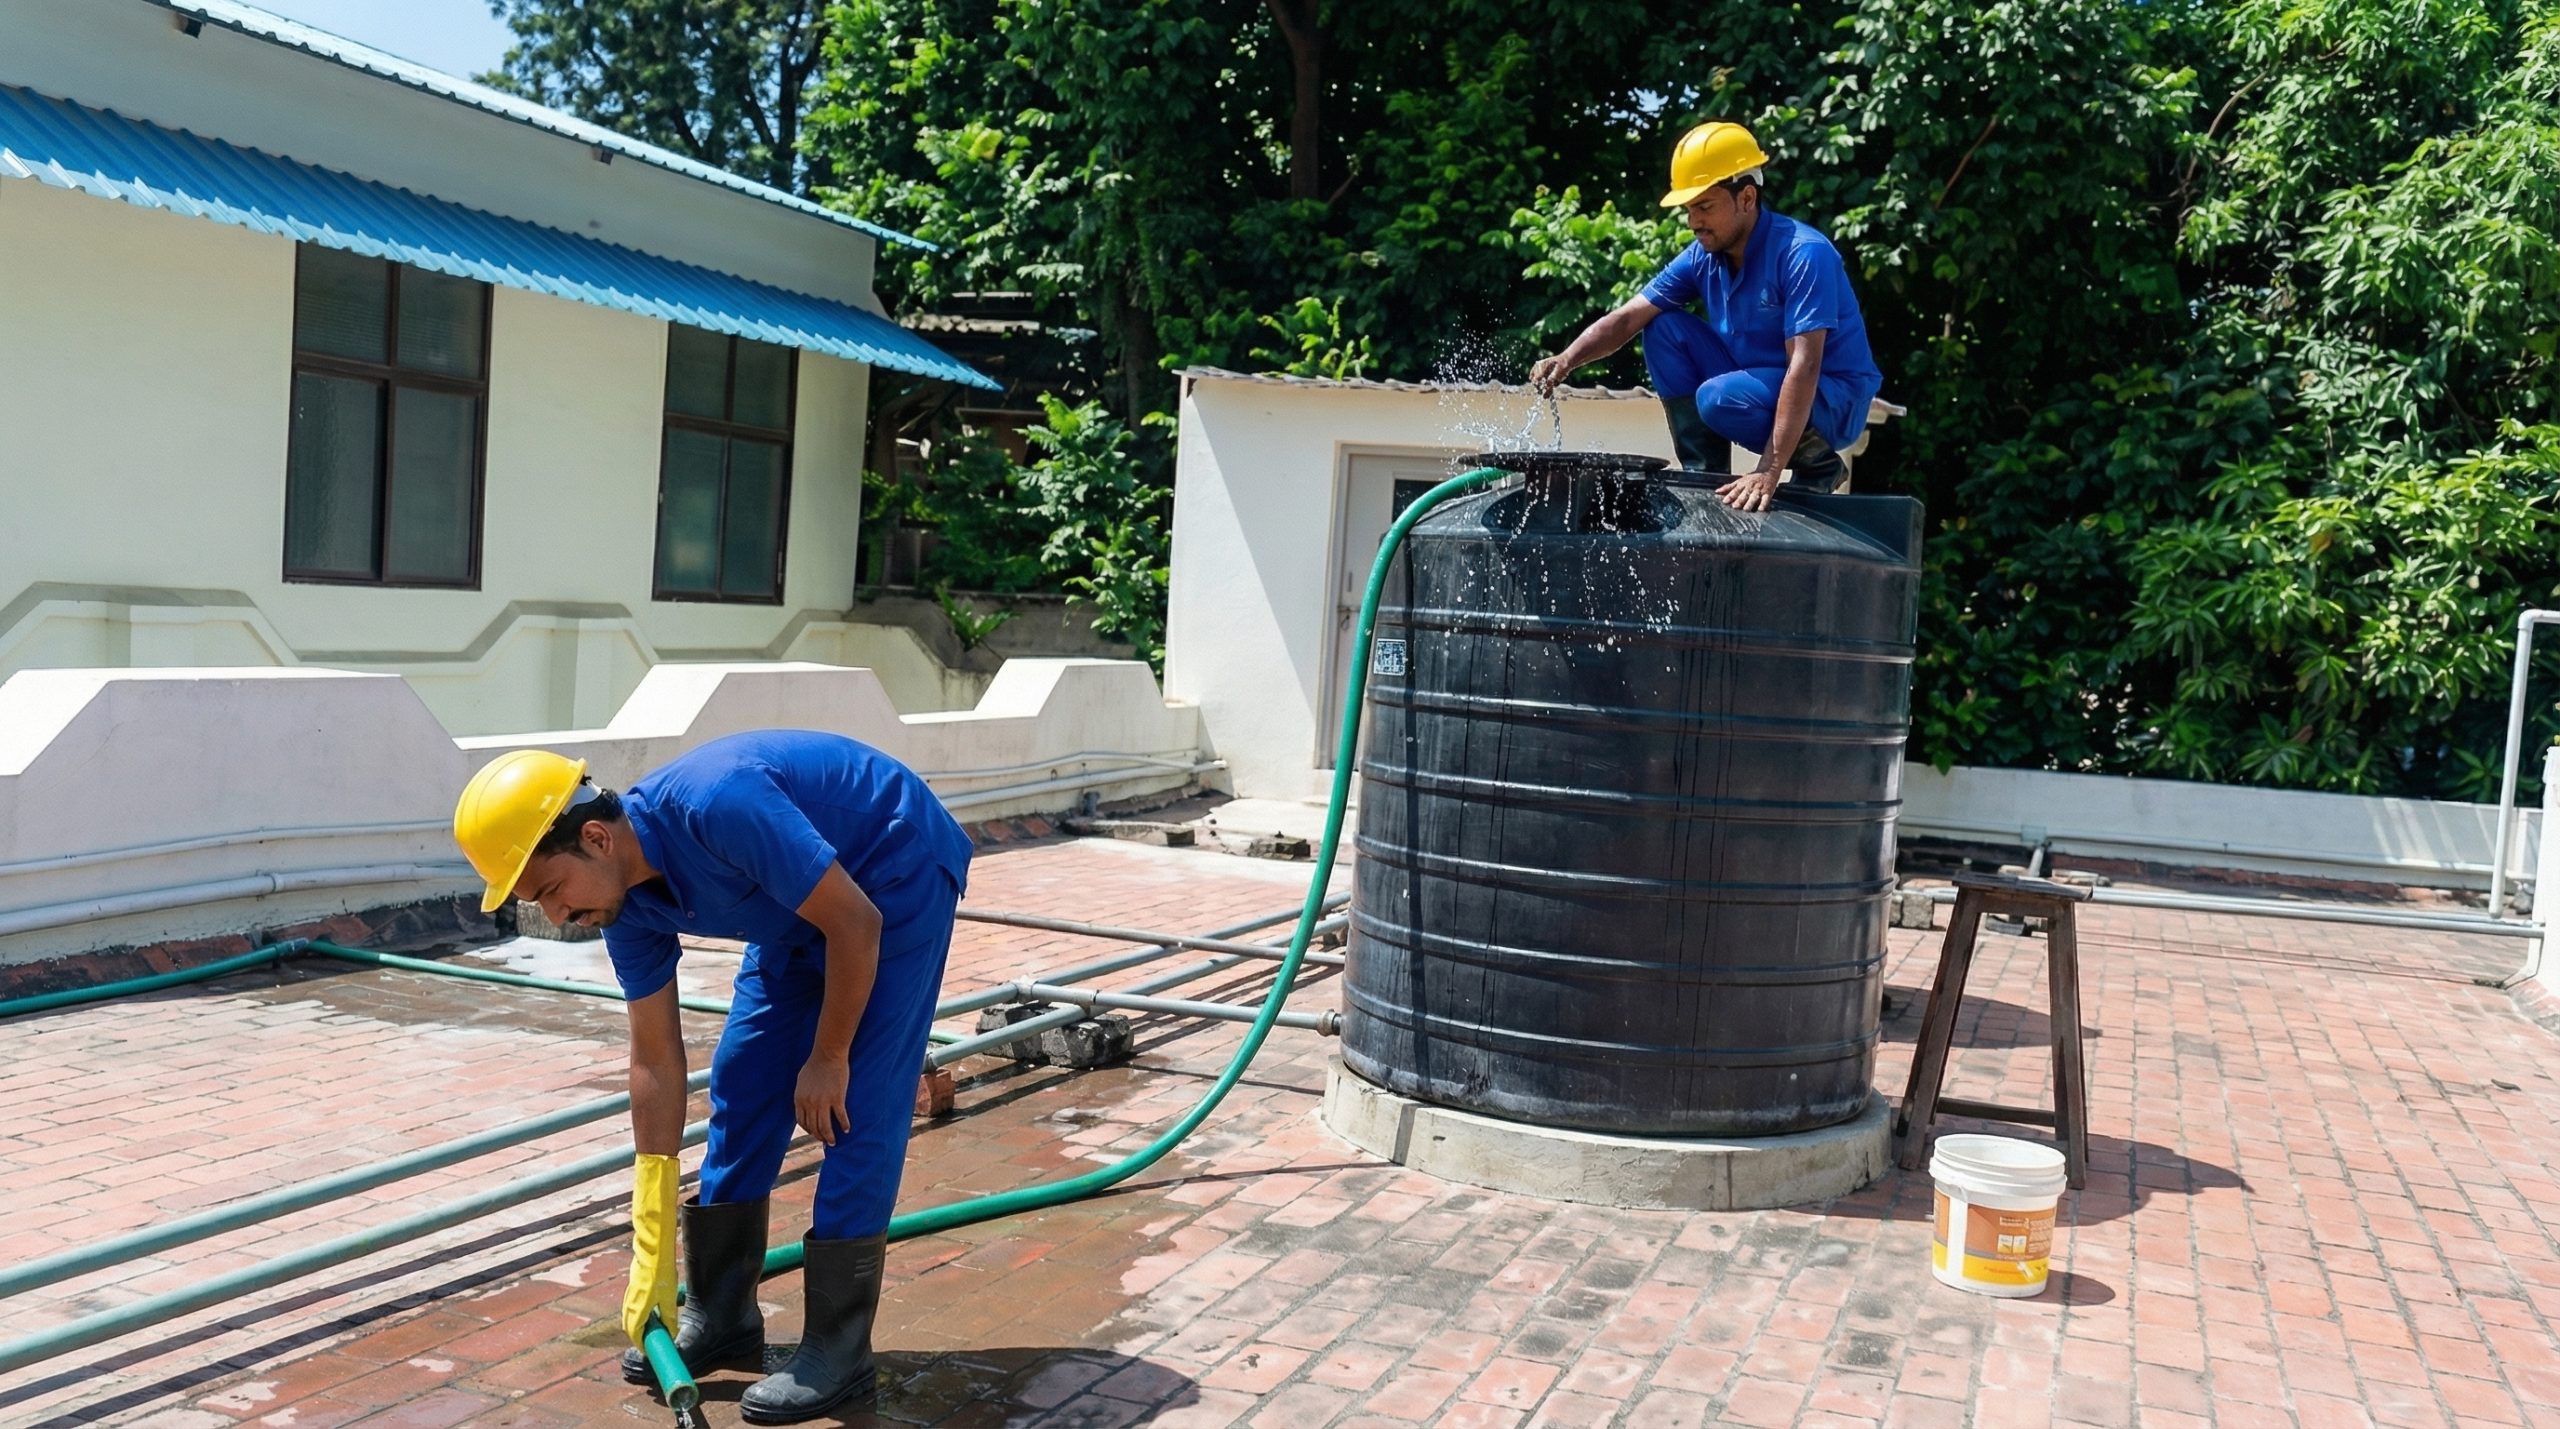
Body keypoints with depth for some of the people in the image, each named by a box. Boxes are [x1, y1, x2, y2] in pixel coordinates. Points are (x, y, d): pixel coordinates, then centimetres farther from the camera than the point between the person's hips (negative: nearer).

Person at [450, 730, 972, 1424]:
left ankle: (838, 1350, -1)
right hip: (803, 909, 8)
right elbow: (656, 1058, -2)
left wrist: (828, 1060, -15)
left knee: (857, 1110, -11)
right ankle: (720, 1317, 19)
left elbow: (856, 923, -28)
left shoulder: (717, 806, -36)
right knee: (740, 1088, 6)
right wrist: (652, 1255, 1)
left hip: (901, 874, -8)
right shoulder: (626, 901, -10)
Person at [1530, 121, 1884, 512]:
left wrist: (1769, 473, -40)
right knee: (1665, 328, -5)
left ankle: (1817, 463, -6)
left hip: (1833, 401, -7)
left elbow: (1804, 366, -32)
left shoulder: (1803, 254, -24)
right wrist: (1566, 360, -26)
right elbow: (1626, 319, -5)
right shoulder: (1702, 257, -4)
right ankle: (1702, 472, -4)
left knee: (1719, 398, -33)